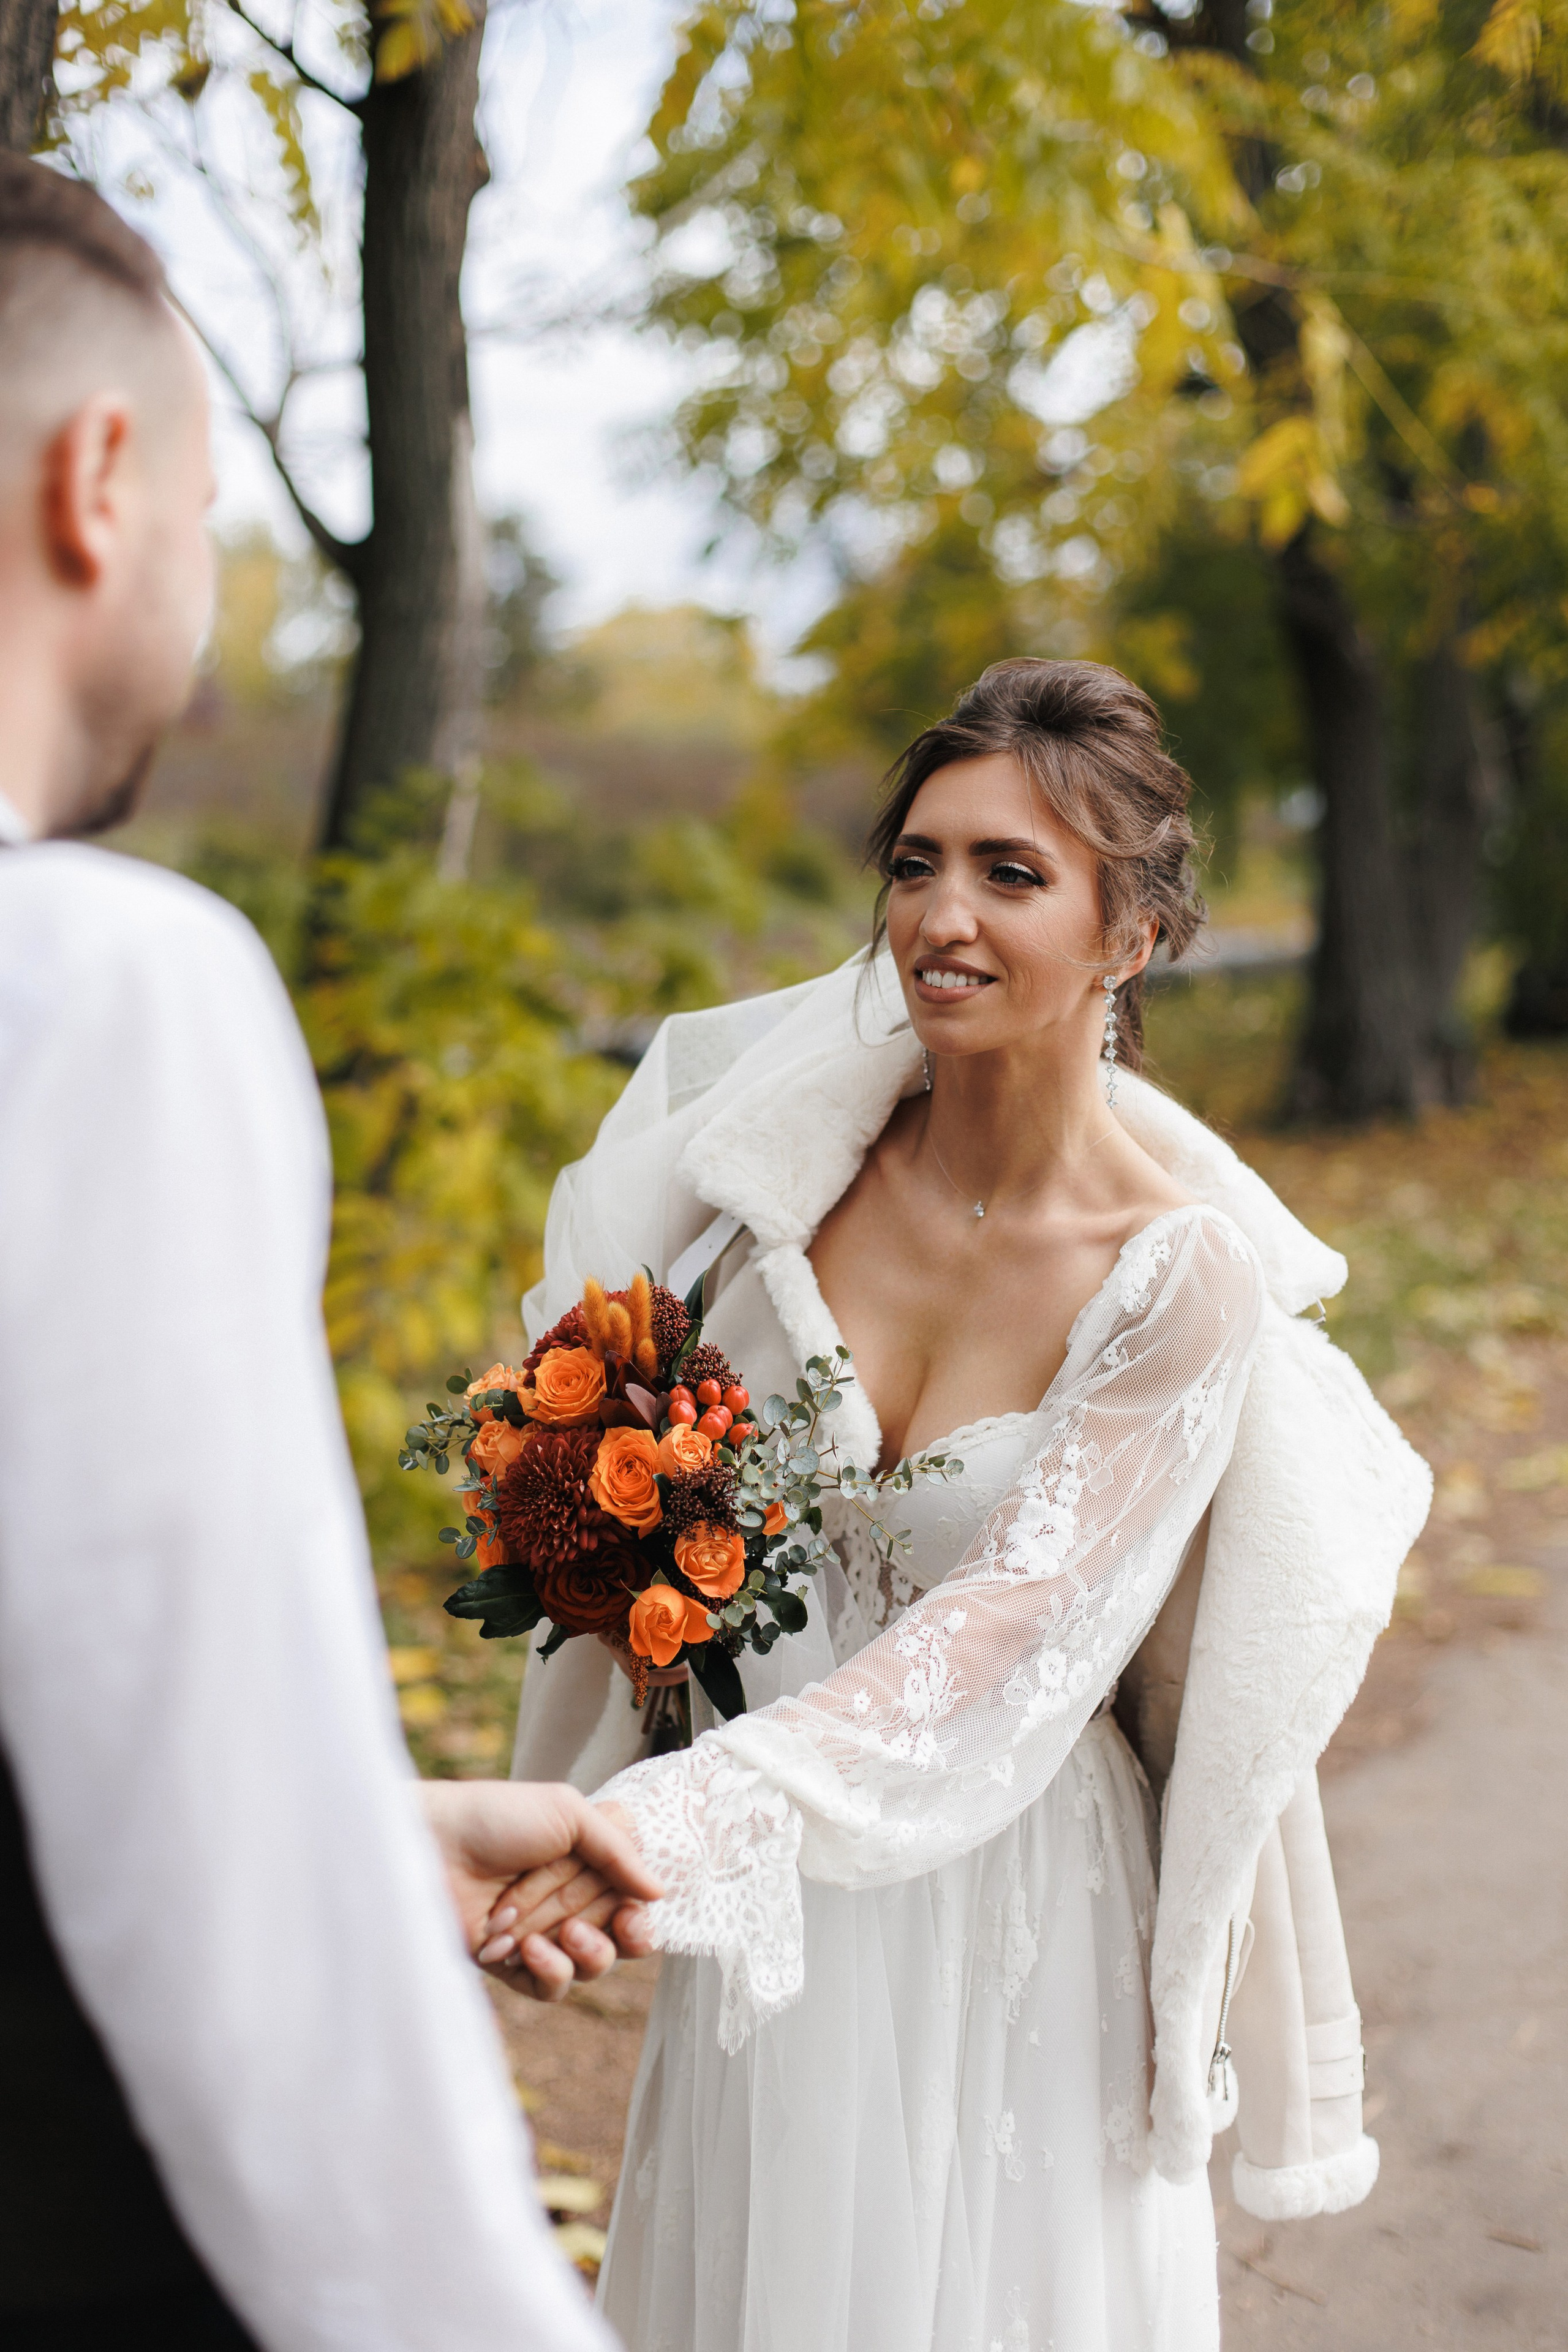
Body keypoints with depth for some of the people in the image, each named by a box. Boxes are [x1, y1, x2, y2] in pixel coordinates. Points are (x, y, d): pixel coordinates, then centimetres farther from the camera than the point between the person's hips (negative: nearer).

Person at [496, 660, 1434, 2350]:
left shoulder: (1184, 1280, -19)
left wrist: (667, 1825, -35)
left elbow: (1000, 1642, -25)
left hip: (1008, 1902, -3)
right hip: (757, 1899, 3)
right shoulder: (809, 1135, -9)